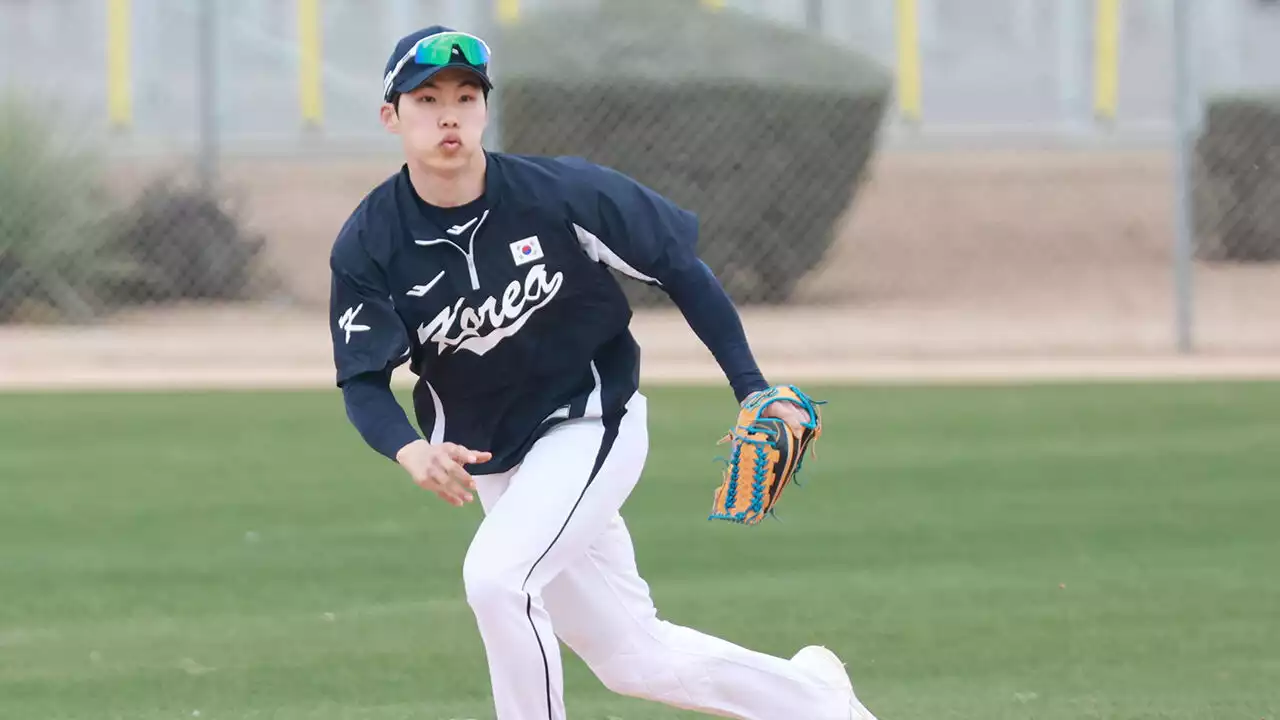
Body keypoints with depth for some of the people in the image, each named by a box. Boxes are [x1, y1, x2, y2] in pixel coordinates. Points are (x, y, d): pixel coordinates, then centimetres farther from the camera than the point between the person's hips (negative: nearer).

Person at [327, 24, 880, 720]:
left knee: (495, 575, -28)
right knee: (633, 659, 10)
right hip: (493, 462, 4)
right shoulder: (367, 246, -14)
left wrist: (753, 392, -9)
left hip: (592, 422, -4)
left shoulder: (562, 192, -19)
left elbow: (678, 266, -8)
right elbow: (363, 383, -12)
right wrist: (412, 451, -33)